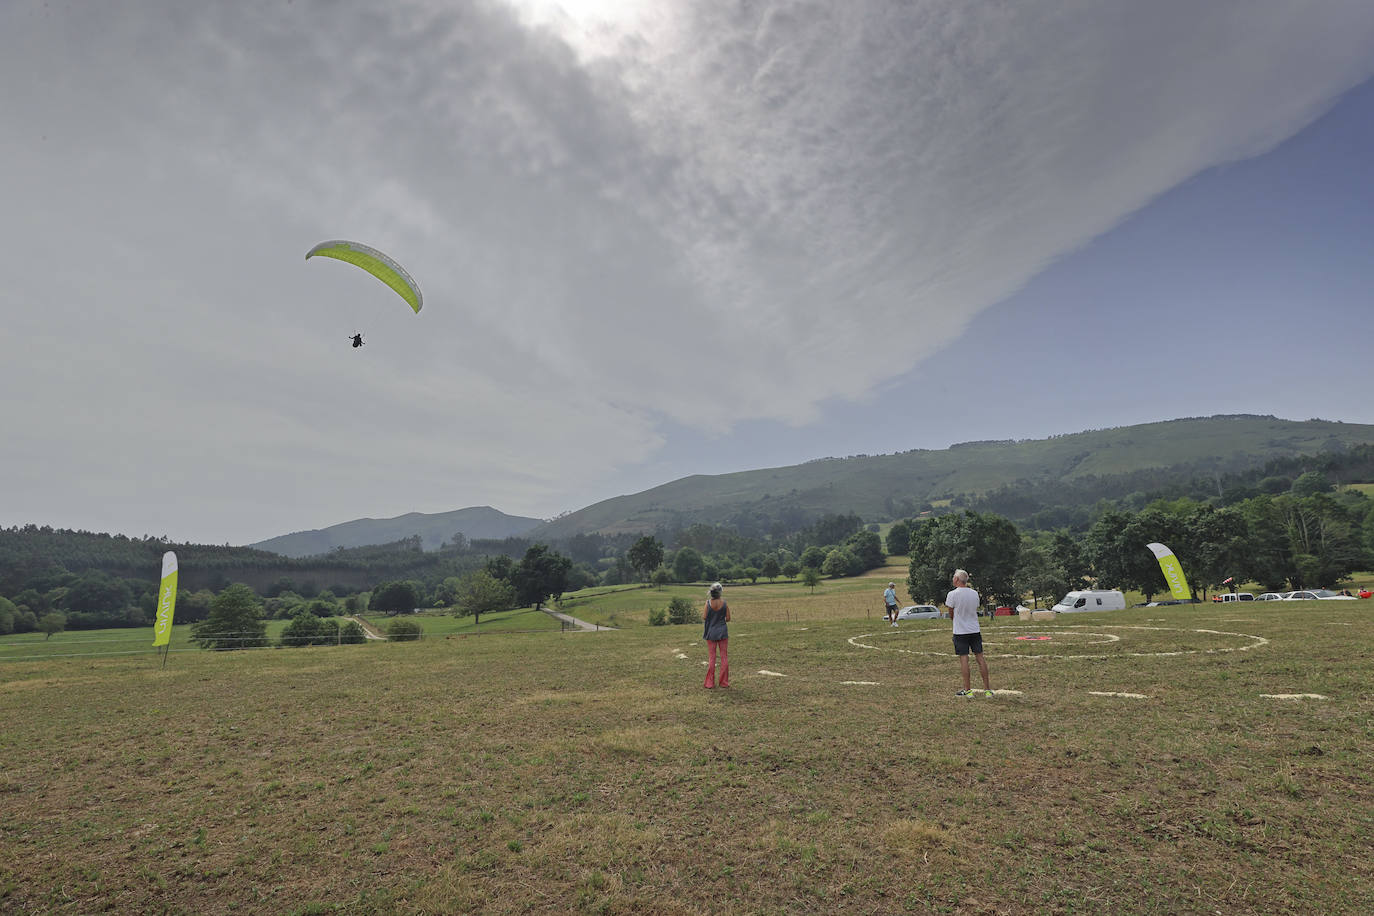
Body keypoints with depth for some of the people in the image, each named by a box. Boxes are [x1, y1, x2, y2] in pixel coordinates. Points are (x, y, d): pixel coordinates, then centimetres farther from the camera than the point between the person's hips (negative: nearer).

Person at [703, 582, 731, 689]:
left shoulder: (708, 602, -12)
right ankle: (724, 682, 14)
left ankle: (709, 683, 11)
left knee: (711, 657, 7)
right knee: (724, 656, 10)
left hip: (711, 632, 0)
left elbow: (705, 617, -8)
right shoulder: (724, 603, -10)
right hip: (722, 631, 0)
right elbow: (728, 619, -6)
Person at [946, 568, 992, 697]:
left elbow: (951, 614, -4)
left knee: (963, 659, -1)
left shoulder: (952, 594, -11)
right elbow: (975, 609, 13)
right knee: (980, 658, 9)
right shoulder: (974, 593, 4)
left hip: (960, 632, -4)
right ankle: (987, 689, 13)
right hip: (975, 630, 4)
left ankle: (967, 690, 1)